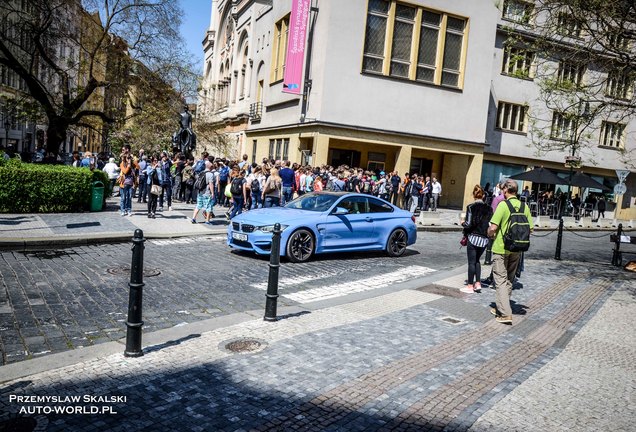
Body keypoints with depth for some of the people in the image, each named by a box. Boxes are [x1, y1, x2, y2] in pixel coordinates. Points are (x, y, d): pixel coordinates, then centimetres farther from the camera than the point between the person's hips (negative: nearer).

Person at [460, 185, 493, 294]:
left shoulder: (471, 207, -10)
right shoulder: (489, 208, 4)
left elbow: (469, 224, -13)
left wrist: (463, 223, 7)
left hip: (473, 237, -5)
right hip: (484, 239, 5)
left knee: (471, 262, 4)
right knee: (477, 260, 19)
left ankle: (470, 286, 10)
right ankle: (478, 283, 13)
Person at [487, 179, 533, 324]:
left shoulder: (503, 205, -14)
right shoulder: (524, 206, 1)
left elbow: (493, 227, -19)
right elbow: (530, 229, 4)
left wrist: (490, 234, 1)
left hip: (501, 248, -5)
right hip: (516, 249, 6)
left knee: (501, 280, 0)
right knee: (509, 280, 17)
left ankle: (505, 314, -5)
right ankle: (501, 307, 28)